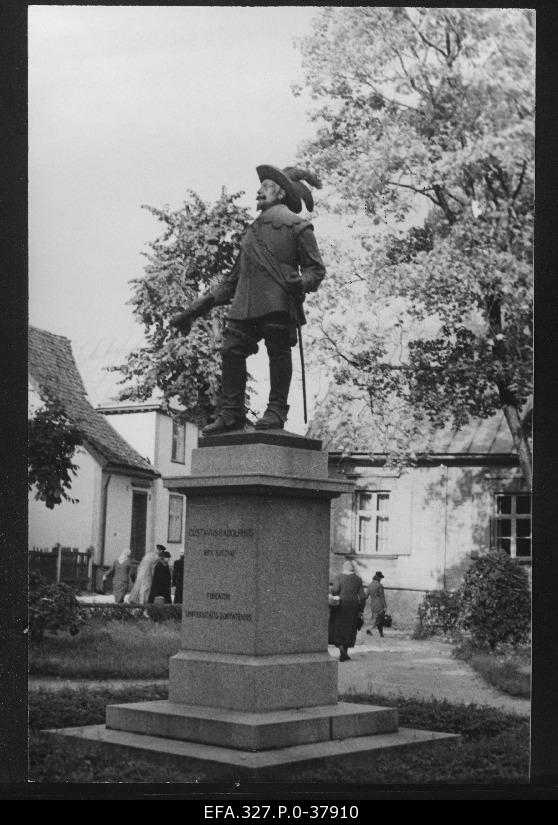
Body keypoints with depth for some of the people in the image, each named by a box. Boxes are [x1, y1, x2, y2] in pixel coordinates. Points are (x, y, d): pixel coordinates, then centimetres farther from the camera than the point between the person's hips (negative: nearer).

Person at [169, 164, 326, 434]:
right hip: (245, 304, 6)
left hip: (278, 301, -6)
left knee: (278, 351, -10)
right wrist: (200, 306, 24)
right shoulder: (252, 230, 29)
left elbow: (316, 268, 3)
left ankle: (276, 411, -4)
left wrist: (301, 283, -21)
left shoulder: (296, 225, 9)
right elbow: (234, 276, 30)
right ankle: (232, 413, -3)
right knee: (231, 350, -6)